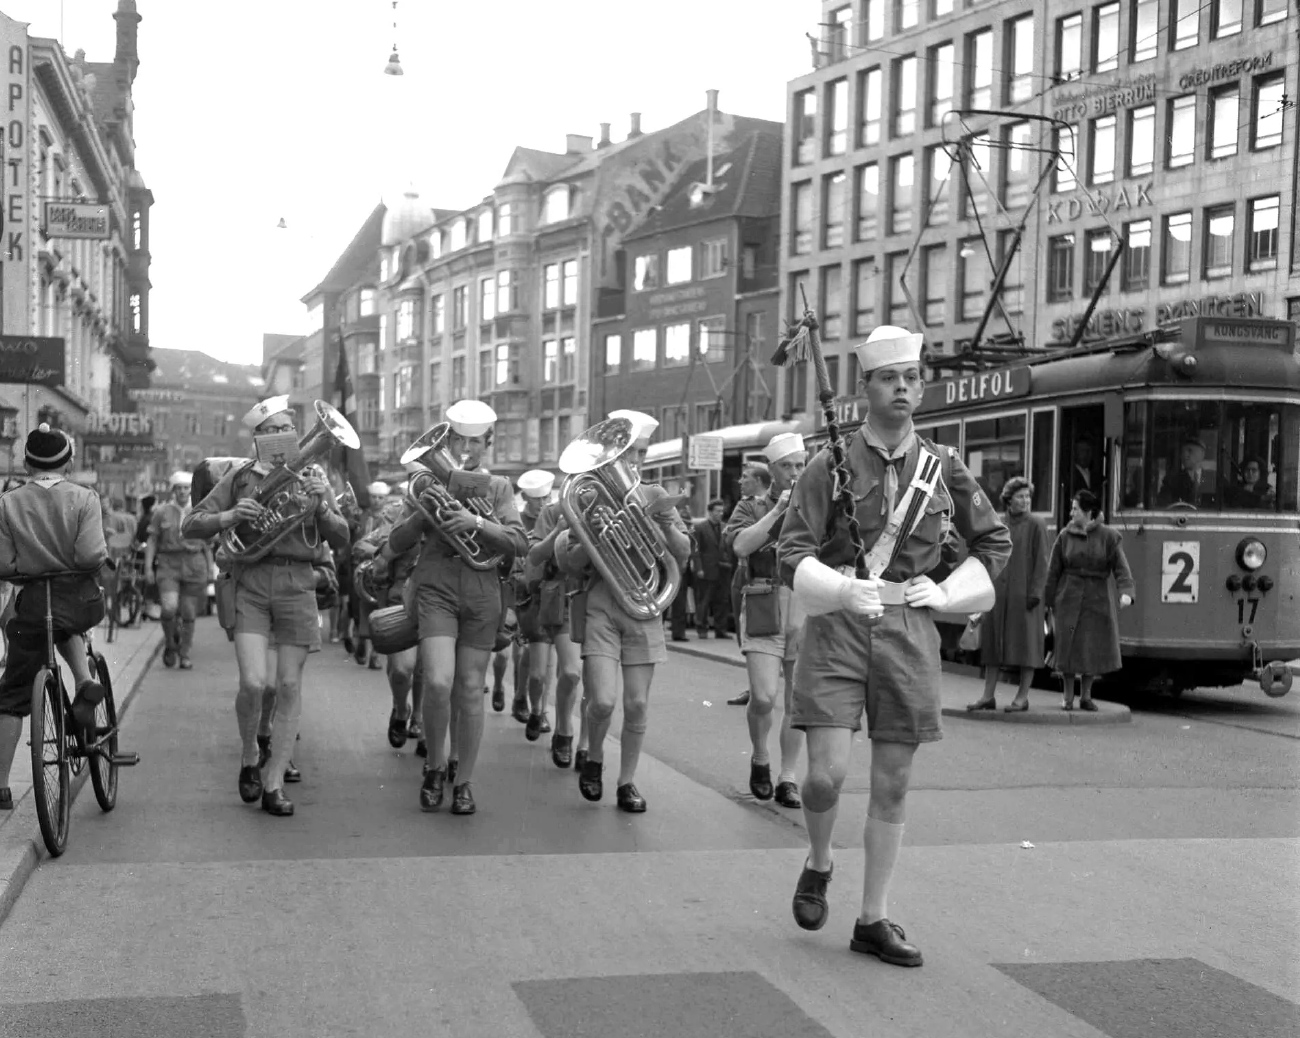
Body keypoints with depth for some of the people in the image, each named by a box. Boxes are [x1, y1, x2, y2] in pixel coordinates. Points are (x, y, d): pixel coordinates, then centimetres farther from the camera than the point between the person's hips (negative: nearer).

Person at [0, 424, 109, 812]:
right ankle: (84, 681, 9)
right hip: (82, 600, 1)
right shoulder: (83, 498, -4)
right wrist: (103, 558, 6)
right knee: (67, 629, 38)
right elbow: (91, 556, -15)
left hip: (32, 603, -1)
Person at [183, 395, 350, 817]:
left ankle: (273, 783, 8)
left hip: (297, 584, 2)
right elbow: (190, 526, 5)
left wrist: (322, 507, -10)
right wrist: (229, 515, -13)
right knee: (253, 682, -15)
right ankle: (249, 759, 13)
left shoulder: (311, 481, 15)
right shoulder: (239, 479, 9)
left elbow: (340, 539, 8)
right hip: (250, 581, -2)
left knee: (289, 685, -1)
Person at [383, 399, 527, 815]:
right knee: (438, 683, -18)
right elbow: (395, 545, 7)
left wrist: (477, 523, -18)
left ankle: (463, 783, 15)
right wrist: (425, 511, -9)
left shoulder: (498, 487, 10)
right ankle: (435, 766, 5)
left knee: (470, 691, 2)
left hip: (482, 592, 1)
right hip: (436, 588, -1)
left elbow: (518, 542, -3)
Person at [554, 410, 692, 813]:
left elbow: (683, 555, 4)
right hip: (600, 602, -2)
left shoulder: (655, 496, 10)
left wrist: (666, 523, -13)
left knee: (637, 703, 1)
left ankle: (627, 782, 17)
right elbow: (570, 564, 2)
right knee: (603, 700, -13)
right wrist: (593, 537, -17)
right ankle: (594, 758, 16)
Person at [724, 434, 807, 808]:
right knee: (763, 697, -10)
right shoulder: (751, 508, 9)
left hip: (809, 610, 2)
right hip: (764, 610, -2)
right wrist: (777, 511, -12)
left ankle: (787, 778, 12)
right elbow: (740, 544, -10)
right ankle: (759, 758, 16)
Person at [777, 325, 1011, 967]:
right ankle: (818, 866, 21)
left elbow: (995, 542, 18)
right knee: (826, 773, -12)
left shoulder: (943, 467, 7)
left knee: (893, 785, 6)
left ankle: (873, 921, 19)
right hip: (836, 627, -2)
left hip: (909, 632, 3)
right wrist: (843, 590, -26)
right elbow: (792, 555, -7)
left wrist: (946, 592, 3)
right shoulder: (830, 466, 0)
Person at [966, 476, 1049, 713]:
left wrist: (1035, 591, -13)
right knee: (993, 642, 6)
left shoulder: (1036, 525, -2)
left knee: (1026, 643, 0)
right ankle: (988, 695, 10)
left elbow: (1042, 561, -6)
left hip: (1024, 593, -5)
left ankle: (1022, 697, 6)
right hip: (998, 593, 5)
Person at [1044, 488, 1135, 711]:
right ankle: (1068, 697, 12)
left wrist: (1126, 592, -26)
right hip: (1069, 599, 1)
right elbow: (1053, 571, 5)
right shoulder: (1065, 536, 3)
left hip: (1098, 599, -1)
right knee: (1068, 647, 0)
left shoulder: (1109, 536, -2)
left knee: (1095, 648, 5)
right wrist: (1049, 600, 3)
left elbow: (1121, 568, -10)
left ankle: (1086, 696, 21)